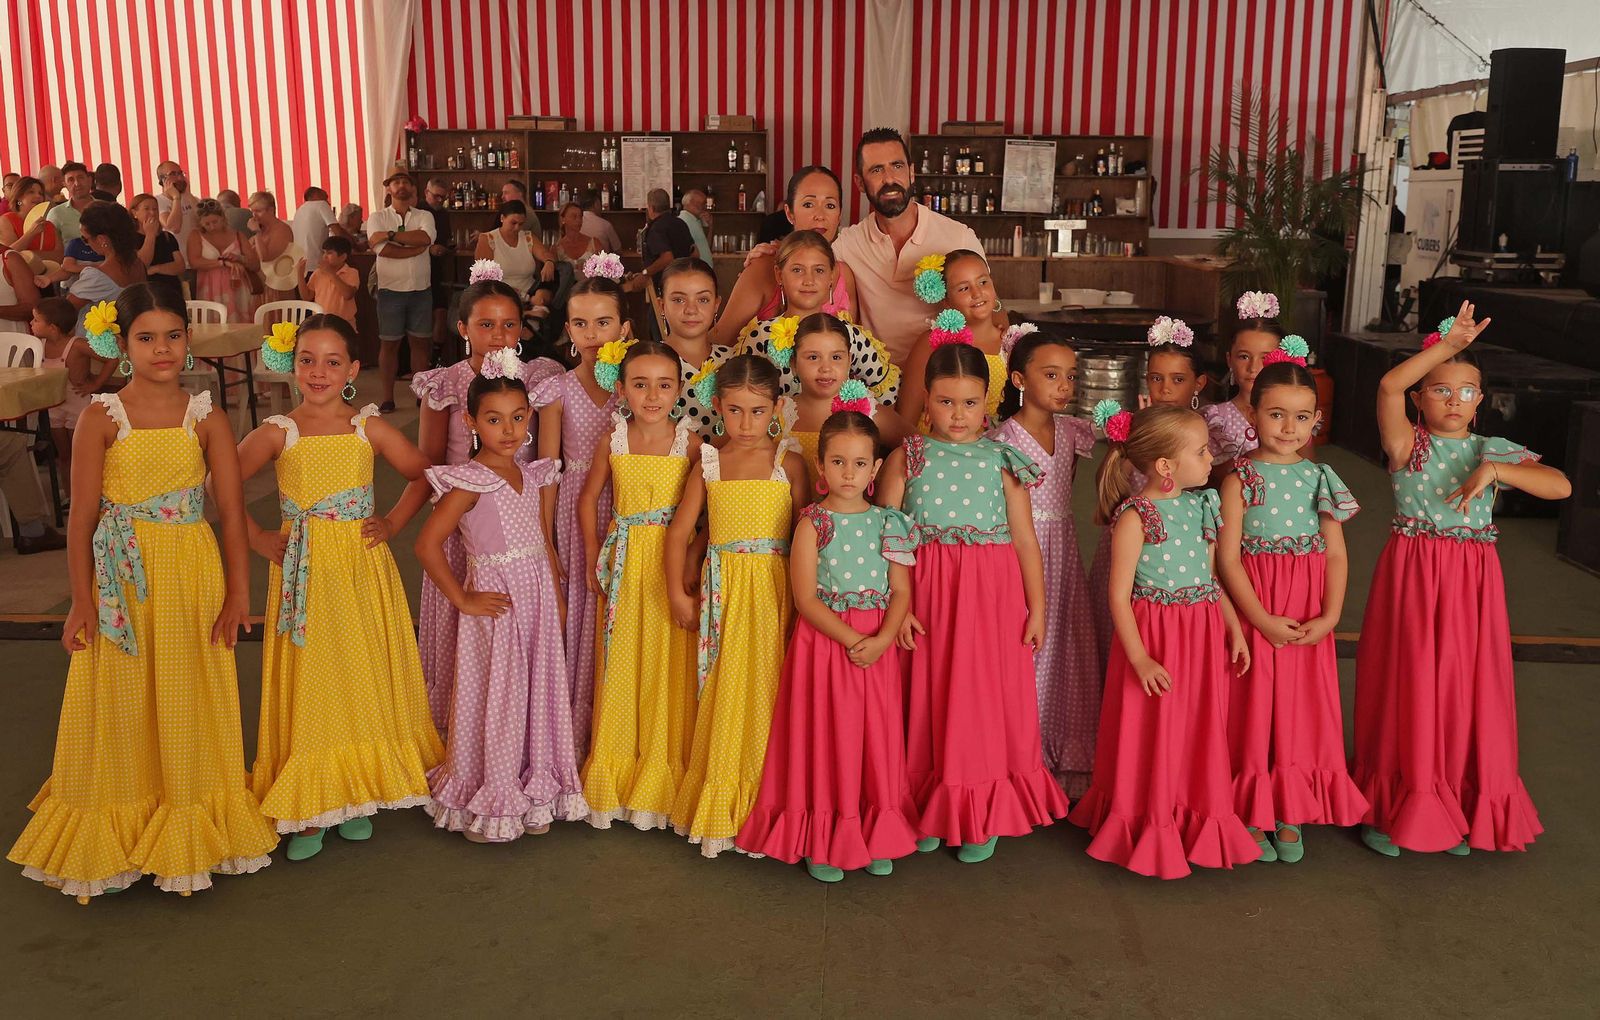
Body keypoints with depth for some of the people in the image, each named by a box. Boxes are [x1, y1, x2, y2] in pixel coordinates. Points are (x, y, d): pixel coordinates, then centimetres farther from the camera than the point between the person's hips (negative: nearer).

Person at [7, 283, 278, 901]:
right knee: (122, 706, 9)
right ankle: (119, 828, 29)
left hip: (193, 577, 1)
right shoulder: (101, 419, -5)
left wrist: (238, 593, -5)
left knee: (188, 703, 12)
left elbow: (232, 512, -2)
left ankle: (189, 824, 30)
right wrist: (82, 600, -6)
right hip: (122, 579, -1)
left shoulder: (206, 419, -1)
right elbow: (82, 517, -4)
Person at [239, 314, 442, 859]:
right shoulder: (277, 433, -4)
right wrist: (257, 538, -5)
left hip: (363, 570, 1)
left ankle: (356, 795, 24)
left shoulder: (369, 429, -1)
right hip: (303, 574, -1)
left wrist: (395, 523, -2)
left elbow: (423, 475, 6)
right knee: (308, 685, 4)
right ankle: (309, 806, 16)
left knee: (363, 679, 9)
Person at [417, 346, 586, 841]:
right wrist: (463, 600, -15)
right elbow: (427, 544, -20)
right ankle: (486, 805, 20)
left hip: (537, 599, 6)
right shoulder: (470, 482, -16)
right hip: (496, 602, -6)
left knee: (538, 692, 13)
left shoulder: (532, 474, 6)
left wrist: (556, 595, 13)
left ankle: (534, 793, 29)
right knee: (494, 698, 4)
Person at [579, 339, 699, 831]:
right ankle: (620, 772, 26)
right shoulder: (613, 441, -1)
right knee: (623, 664, 10)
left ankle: (665, 771, 22)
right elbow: (589, 499, 9)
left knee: (669, 663, 5)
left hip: (675, 565, -1)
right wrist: (594, 558, 5)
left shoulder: (691, 442, -6)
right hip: (626, 565, 2)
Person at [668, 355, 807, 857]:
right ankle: (718, 807, 20)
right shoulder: (709, 464, 6)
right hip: (724, 590, 2)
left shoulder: (787, 461, -1)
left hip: (773, 588, -2)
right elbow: (679, 532, 7)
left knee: (766, 690, 1)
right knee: (724, 692, 6)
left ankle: (762, 804, 16)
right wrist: (678, 593, 1)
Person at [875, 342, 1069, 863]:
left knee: (986, 694, 5)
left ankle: (985, 817, 22)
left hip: (992, 594, 0)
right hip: (926, 591, 0)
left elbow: (1025, 538, 4)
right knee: (929, 696, 8)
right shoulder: (907, 457, 1)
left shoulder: (1002, 460, 3)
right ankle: (932, 809, 26)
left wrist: (1037, 607, 2)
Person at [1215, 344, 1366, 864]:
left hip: (1309, 621, 3)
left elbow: (1336, 555, 3)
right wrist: (1263, 620, -16)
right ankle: (1252, 816, 20)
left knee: (1303, 710, 11)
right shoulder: (1240, 479, -7)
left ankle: (1290, 816, 26)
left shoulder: (1319, 478, 4)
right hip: (1255, 614, -3)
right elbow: (1227, 556, -11)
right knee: (1255, 709, 5)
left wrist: (1330, 616, -10)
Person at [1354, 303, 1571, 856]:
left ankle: (1462, 809, 25)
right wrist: (1447, 343, -19)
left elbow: (1560, 485, -11)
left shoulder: (1496, 451, 4)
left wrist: (1493, 470, -20)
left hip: (1472, 581, 2)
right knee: (1407, 690, 5)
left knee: (1467, 691, 7)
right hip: (1411, 577, -2)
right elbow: (1388, 386, -20)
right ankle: (1393, 806, 20)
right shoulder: (1408, 444, -1)